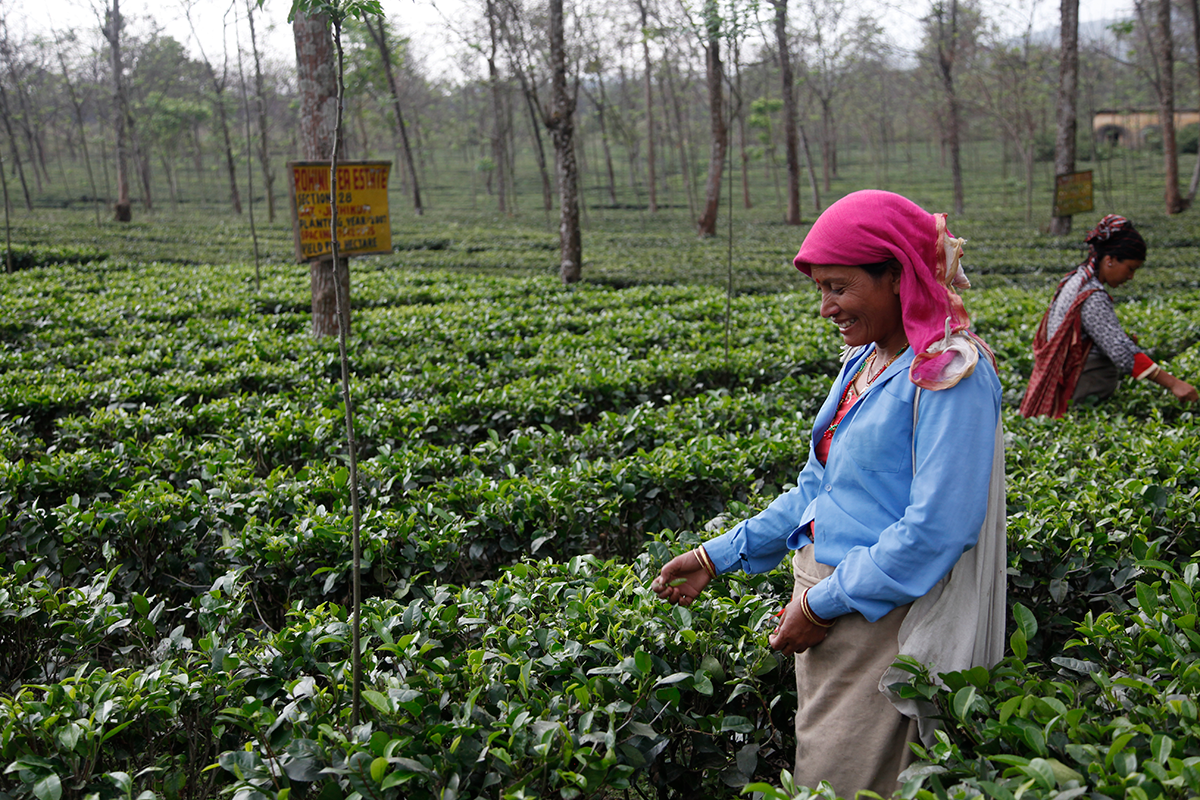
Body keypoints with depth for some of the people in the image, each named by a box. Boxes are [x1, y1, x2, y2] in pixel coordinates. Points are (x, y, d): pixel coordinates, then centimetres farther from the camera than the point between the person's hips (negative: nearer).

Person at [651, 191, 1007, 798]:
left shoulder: (949, 373, -16)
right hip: (824, 603, 8)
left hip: (879, 619, -8)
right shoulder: (866, 361, 12)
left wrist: (822, 603, -16)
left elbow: (935, 531, -22)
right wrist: (717, 556, 15)